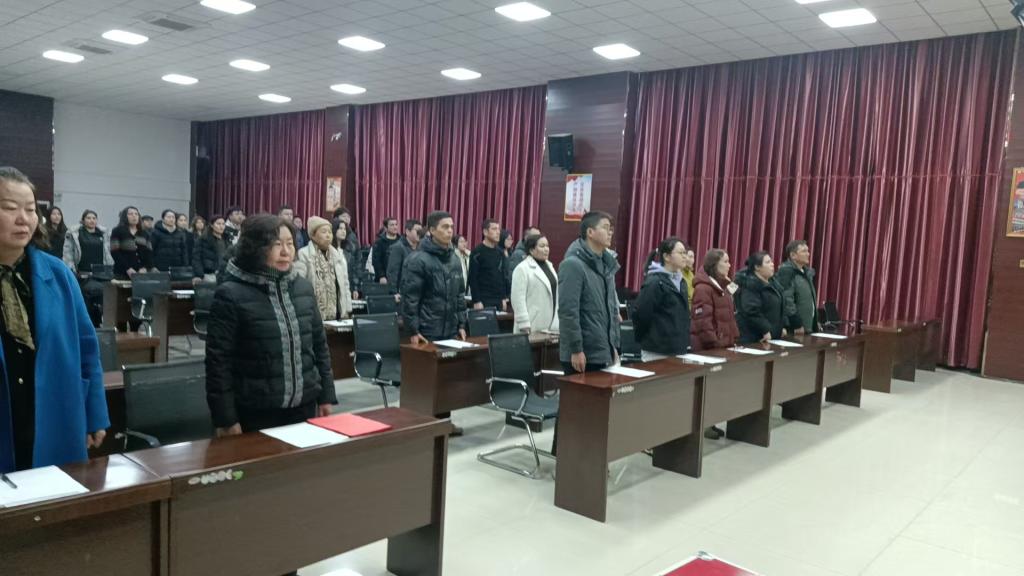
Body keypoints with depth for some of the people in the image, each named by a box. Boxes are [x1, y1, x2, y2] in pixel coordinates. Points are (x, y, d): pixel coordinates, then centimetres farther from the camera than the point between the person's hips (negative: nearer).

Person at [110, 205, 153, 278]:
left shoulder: (144, 234, 16)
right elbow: (115, 253, -5)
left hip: (142, 274, 4)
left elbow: (149, 253, 9)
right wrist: (127, 269, -16)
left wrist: (145, 268, -10)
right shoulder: (117, 231, 5)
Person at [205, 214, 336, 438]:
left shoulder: (303, 287, 5)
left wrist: (326, 395, 8)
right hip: (254, 413, -4)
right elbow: (218, 361, -10)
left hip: (304, 407, 5)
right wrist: (226, 420, -11)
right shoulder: (231, 295, -10)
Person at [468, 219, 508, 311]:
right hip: (483, 300, -6)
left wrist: (504, 298, 10)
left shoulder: (500, 252, 11)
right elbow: (473, 278, -12)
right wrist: (476, 301, -16)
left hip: (498, 300, 6)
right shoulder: (477, 252, -8)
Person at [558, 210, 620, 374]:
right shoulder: (573, 264, -14)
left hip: (604, 352, 8)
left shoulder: (607, 264, 13)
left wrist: (614, 345, 15)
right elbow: (568, 311, -18)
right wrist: (576, 349, -20)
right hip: (583, 353, -8)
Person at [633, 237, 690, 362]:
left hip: (679, 350, 8)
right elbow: (641, 314, -16)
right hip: (657, 351, -8)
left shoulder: (680, 282, 12)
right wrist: (643, 339, -6)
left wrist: (685, 341, 13)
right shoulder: (654, 282, -14)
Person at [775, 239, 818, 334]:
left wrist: (815, 323, 17)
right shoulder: (786, 271, -14)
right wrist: (797, 325, -22)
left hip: (808, 327, 9)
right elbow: (787, 300, -22)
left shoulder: (807, 271, 16)